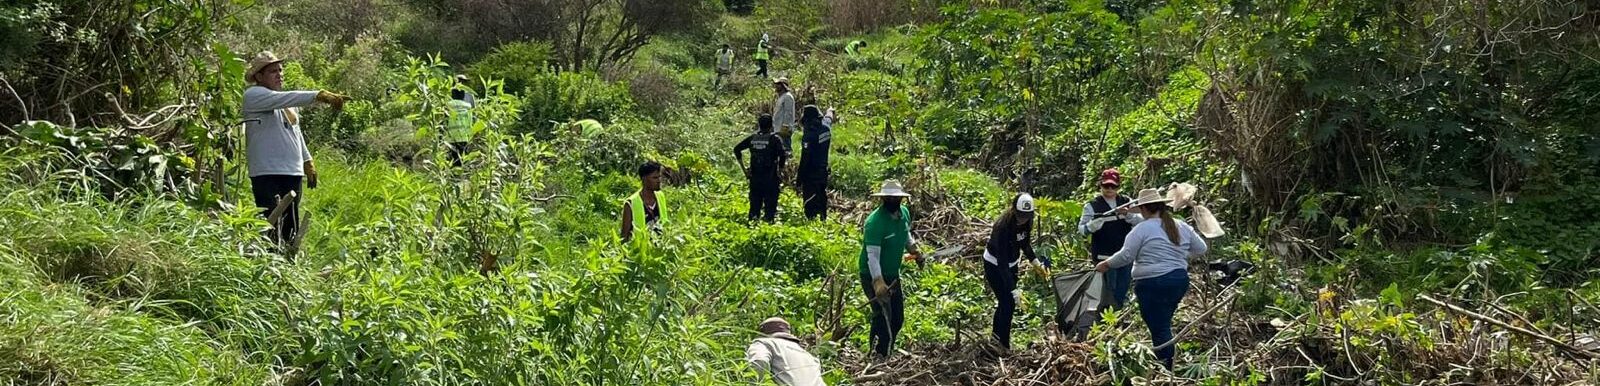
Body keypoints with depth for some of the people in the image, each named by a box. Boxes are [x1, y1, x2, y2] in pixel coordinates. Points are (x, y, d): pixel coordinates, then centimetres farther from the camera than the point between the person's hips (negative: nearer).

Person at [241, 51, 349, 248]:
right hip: (267, 174, -8)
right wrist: (320, 96, -31)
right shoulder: (253, 95, -7)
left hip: (293, 173, 8)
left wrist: (307, 161, 26)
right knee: (272, 229, -14)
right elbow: (286, 99, -23)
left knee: (291, 230, 10)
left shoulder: (286, 100, 19)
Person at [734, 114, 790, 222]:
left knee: (755, 205, 13)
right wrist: (780, 169, -5)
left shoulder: (752, 138, 6)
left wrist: (744, 168, 10)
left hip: (754, 177, 4)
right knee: (770, 204, 1)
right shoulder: (774, 138, -7)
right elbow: (783, 154, -19)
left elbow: (737, 149, 8)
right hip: (770, 177, -4)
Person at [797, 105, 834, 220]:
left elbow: (805, 158, -22)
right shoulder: (826, 127, 1)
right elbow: (829, 117, 28)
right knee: (822, 198, 18)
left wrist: (799, 178, -18)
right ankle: (823, 219, 25)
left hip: (811, 174, -8)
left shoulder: (809, 135, -21)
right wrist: (830, 111, 53)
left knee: (809, 202, -5)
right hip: (823, 172, 8)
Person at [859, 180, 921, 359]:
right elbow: (872, 254, -29)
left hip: (893, 274, 8)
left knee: (897, 318, 13)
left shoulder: (904, 213, -1)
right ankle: (878, 356, -4)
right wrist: (878, 282, -38)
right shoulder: (875, 221, -25)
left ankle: (886, 353, 28)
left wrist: (913, 248, 4)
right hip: (874, 275, -8)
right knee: (883, 317, -14)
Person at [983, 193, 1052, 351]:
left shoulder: (1026, 222, -14)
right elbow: (1002, 261, -36)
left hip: (1011, 263, 7)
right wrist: (1013, 289, -39)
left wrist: (1035, 259, -5)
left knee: (1009, 302, 11)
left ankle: (998, 335, 28)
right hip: (994, 265, -7)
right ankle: (1004, 344, 0)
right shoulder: (1003, 226, -35)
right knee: (1007, 302, -10)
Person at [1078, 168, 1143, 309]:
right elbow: (1081, 228, -4)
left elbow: (1141, 221, 1)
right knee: (1109, 292, -5)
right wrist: (1092, 226, -26)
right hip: (1104, 256, -3)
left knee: (1122, 293, 11)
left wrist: (1128, 214, -19)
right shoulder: (1092, 206, -2)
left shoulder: (1126, 202, 7)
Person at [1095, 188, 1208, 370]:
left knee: (1159, 329, -1)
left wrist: (1106, 264, 4)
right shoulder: (1182, 227, 8)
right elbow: (1201, 248, 16)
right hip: (1180, 280, 7)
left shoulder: (1142, 229, -10)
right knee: (1164, 324, 18)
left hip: (1153, 284, -7)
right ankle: (1168, 366, 21)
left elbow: (1125, 256, -10)